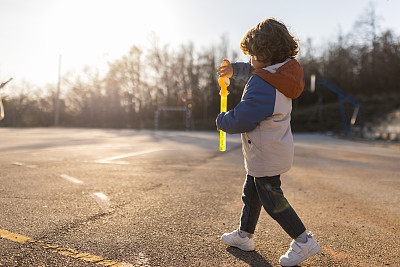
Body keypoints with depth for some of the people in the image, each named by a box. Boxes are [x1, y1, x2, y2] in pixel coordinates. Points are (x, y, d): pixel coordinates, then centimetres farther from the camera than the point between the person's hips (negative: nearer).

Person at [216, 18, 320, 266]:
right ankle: (244, 235, 36)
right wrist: (235, 69, 20)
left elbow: (240, 121, -26)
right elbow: (255, 72, 27)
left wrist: (221, 120, -7)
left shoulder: (262, 86, -27)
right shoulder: (282, 74, 3)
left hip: (266, 156, -10)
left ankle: (304, 241, 16)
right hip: (275, 151, 10)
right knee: (251, 193, 20)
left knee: (272, 199, 3)